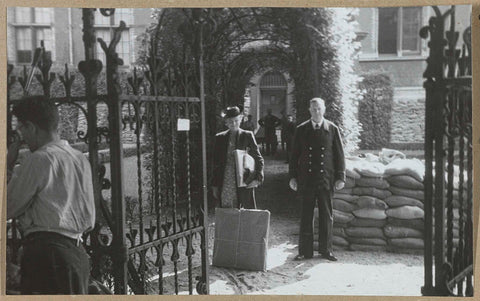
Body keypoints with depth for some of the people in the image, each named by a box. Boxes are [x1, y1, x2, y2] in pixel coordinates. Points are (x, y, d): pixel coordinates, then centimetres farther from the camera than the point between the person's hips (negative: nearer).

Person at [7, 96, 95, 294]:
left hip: (46, 253, -8)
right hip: (77, 253, 8)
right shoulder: (81, 159, 14)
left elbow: (7, 208, -3)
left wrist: (8, 166, 4)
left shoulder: (39, 159, -9)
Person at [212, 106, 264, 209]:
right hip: (224, 185, 2)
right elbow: (216, 163, 11)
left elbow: (258, 159, 5)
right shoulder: (220, 138, 9)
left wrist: (258, 178, -9)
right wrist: (215, 185, 7)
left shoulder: (247, 136, 4)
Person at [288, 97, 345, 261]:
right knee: (306, 216, 4)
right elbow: (294, 155, 7)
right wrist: (293, 177, 2)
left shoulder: (332, 129, 4)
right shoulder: (301, 130, 5)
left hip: (326, 179, 0)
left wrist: (340, 177, 0)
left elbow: (339, 154, 5)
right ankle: (305, 251, 13)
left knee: (326, 216, 7)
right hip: (306, 179, 0)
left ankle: (325, 249, 19)